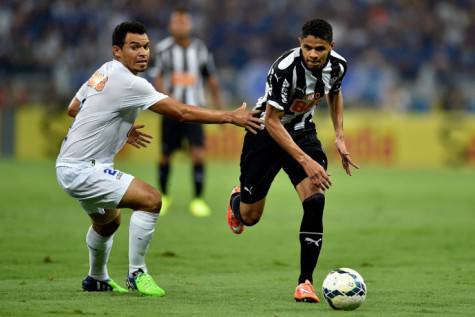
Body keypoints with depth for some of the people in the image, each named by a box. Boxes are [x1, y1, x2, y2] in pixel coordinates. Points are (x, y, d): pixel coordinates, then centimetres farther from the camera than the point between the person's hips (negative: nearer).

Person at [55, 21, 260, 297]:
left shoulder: (104, 72, 9)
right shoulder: (129, 83, -20)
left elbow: (73, 109, 22)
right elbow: (182, 112, -21)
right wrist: (231, 117, -16)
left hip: (70, 166, 11)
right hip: (83, 169, -11)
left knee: (108, 220, 31)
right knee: (150, 199, -19)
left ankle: (97, 279, 50)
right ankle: (137, 273, -11)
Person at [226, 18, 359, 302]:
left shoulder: (337, 65, -14)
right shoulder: (286, 69, -33)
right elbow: (272, 122, -30)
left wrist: (340, 137, 2)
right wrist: (305, 161, -37)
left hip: (303, 132, 4)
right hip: (266, 133, -4)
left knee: (315, 201, -20)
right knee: (250, 217, 5)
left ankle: (306, 282, -12)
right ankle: (237, 201, 47)